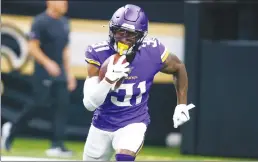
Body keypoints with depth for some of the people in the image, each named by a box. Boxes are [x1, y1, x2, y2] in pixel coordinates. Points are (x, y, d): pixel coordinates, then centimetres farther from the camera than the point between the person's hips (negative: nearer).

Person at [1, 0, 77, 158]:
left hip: (59, 73, 7)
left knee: (62, 105, -3)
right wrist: (48, 63, -23)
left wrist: (69, 72, 16)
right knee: (38, 104, -6)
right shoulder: (41, 21, -10)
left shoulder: (64, 22, 13)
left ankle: (57, 145, -3)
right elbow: (33, 47, -12)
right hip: (43, 73, -7)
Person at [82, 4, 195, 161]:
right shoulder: (98, 54, -21)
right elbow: (90, 104, -26)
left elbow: (179, 68, 5)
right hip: (102, 124, 2)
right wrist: (109, 79, -42)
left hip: (134, 124, -2)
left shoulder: (152, 52, -19)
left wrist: (182, 105, 4)